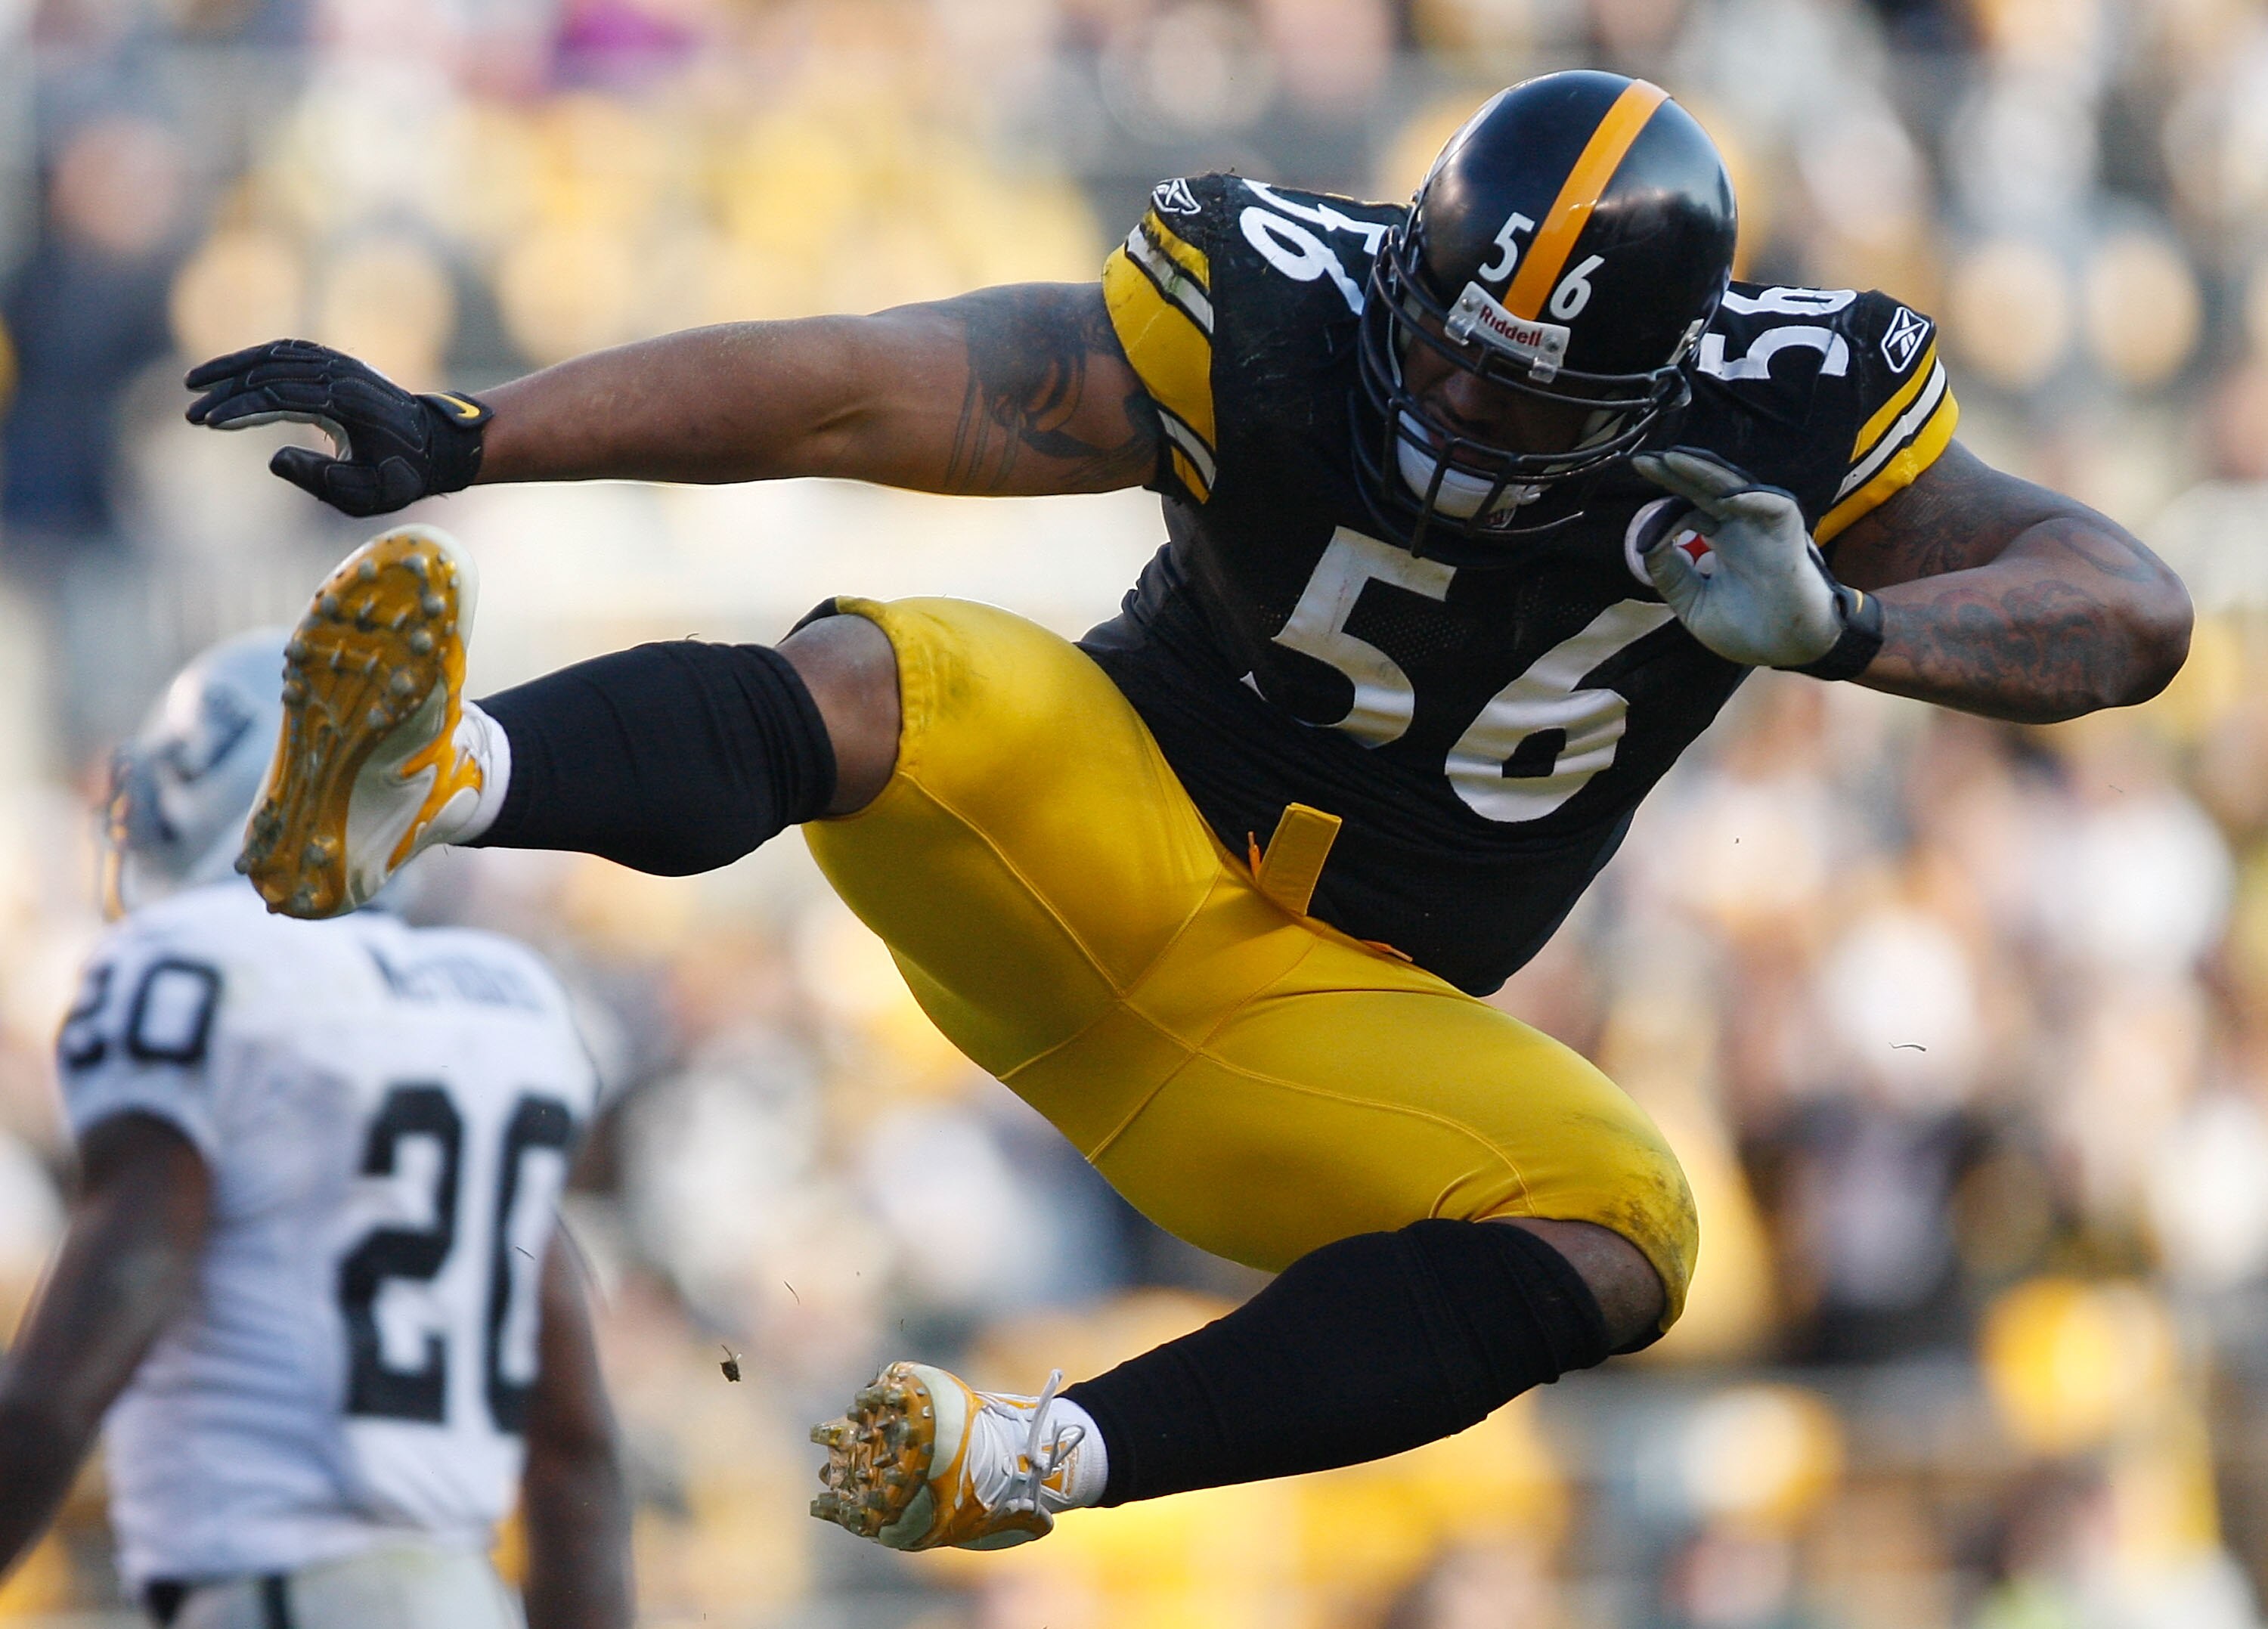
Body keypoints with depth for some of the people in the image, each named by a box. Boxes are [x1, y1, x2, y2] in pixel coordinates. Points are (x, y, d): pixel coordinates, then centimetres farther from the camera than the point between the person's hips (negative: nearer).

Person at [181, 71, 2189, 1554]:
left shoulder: (1785, 430, -10)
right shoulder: (1270, 325, -16)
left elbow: (2136, 614, -13)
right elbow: (855, 391, -22)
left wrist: (1849, 625, -32)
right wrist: (458, 439, -31)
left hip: (1338, 1026, 2)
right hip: (1103, 857, -2)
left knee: (1619, 1239, -27)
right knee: (869, 687, -33)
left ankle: (1050, 1457, -38)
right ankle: (424, 786, -64)